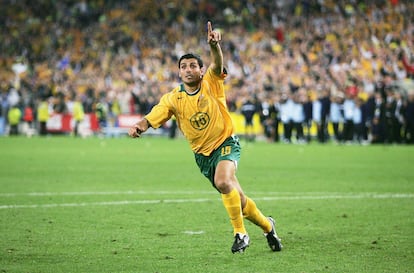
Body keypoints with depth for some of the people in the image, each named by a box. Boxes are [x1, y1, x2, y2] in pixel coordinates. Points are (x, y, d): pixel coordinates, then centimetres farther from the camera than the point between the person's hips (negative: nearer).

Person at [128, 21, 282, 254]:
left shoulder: (211, 83, -8)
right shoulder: (173, 98, -4)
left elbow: (217, 65, -28)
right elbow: (153, 117, -15)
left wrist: (214, 45, -49)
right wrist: (139, 126, -37)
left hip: (226, 143, -3)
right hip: (202, 154, 3)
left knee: (223, 182, -32)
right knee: (237, 199, 7)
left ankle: (240, 233, -18)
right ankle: (267, 225, 34)